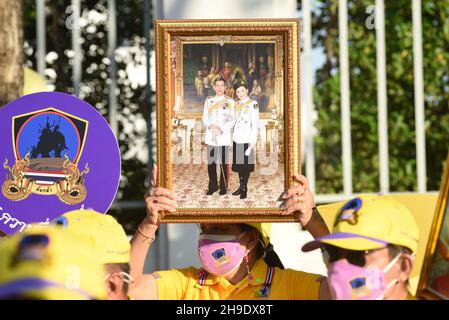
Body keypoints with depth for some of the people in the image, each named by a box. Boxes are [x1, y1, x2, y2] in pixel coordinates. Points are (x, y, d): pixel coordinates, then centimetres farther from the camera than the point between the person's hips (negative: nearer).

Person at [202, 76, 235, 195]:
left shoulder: (230, 102, 2)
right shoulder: (208, 101, 11)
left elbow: (232, 120, -3)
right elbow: (205, 118, 8)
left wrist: (220, 129, -16)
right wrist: (211, 126, -13)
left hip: (224, 137, -3)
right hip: (210, 137, 3)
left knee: (223, 163, 0)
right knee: (211, 163, 4)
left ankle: (223, 187, 9)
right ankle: (212, 186, 14)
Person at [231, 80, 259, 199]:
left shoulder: (253, 104, -7)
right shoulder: (236, 104, 11)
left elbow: (255, 124, -10)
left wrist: (253, 141, -15)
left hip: (247, 140, -6)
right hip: (237, 139, 6)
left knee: (246, 165, 1)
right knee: (238, 164, 10)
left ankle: (244, 189, 8)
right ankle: (241, 186, 20)